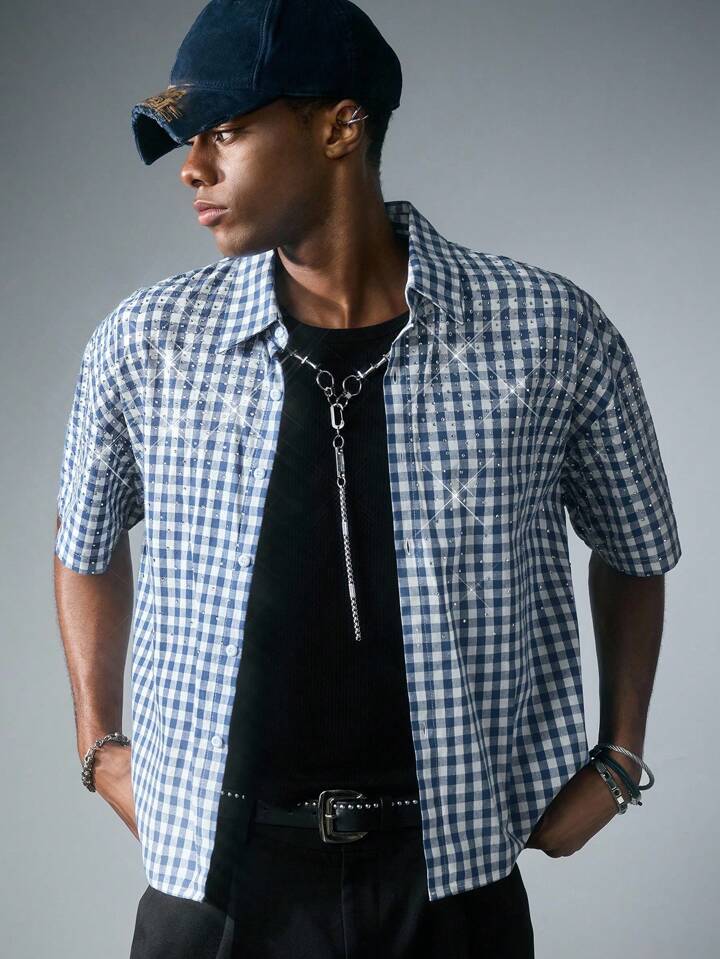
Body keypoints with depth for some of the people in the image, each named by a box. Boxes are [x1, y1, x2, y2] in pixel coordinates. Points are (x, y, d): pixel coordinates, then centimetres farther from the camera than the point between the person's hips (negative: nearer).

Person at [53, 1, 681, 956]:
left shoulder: (550, 335, -9)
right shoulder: (144, 345, -5)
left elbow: (635, 551, 8)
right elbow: (87, 546, 14)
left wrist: (617, 761, 3)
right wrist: (100, 745, 9)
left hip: (453, 879, 0)